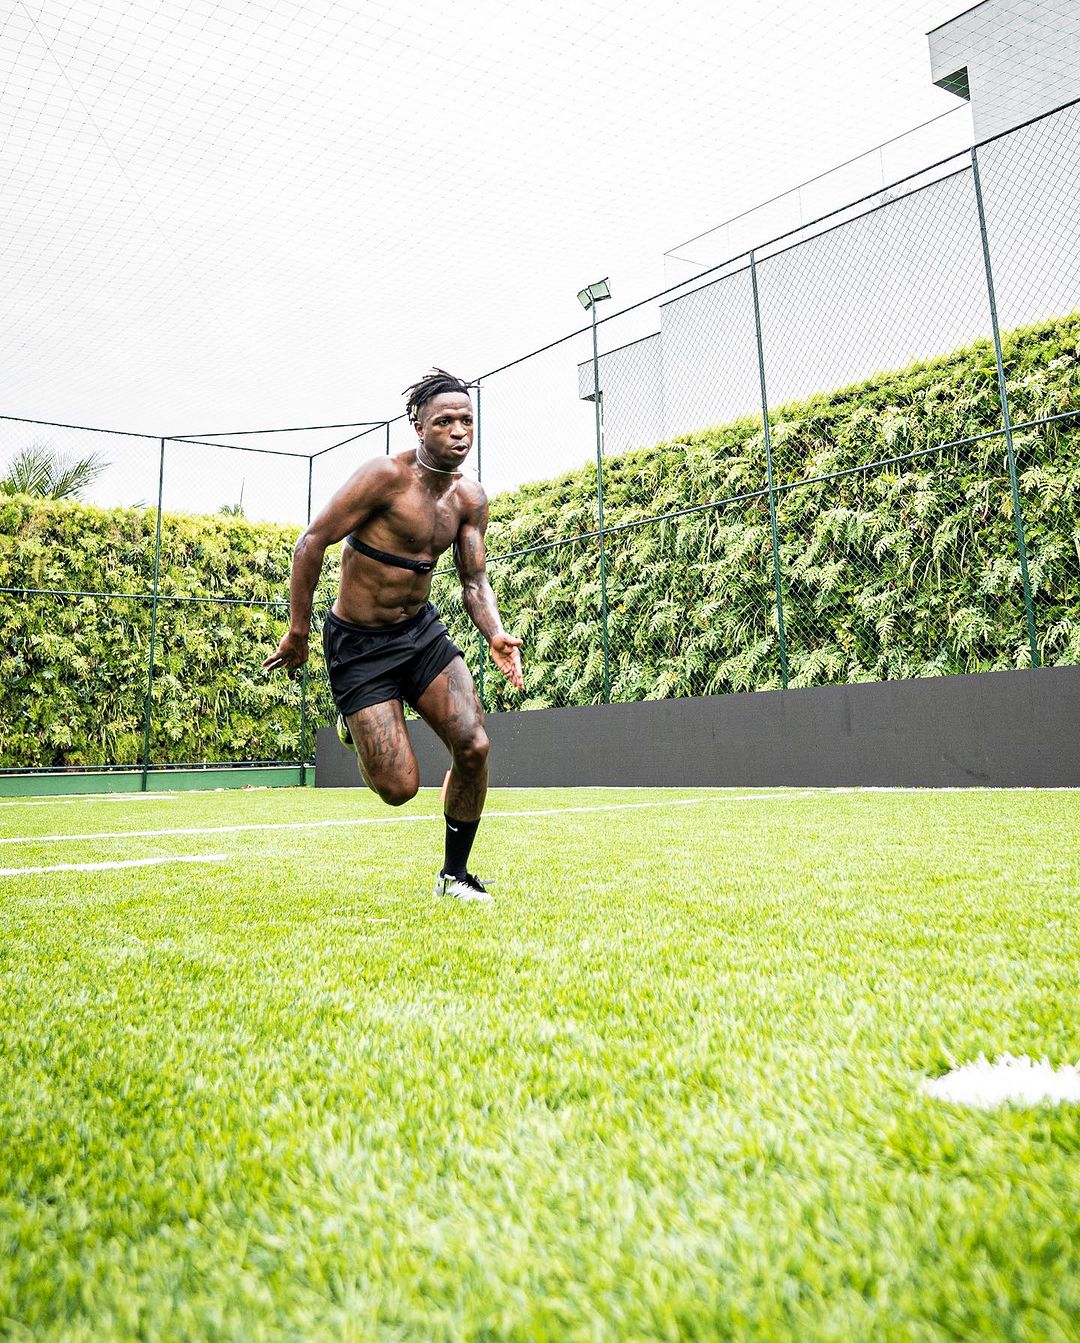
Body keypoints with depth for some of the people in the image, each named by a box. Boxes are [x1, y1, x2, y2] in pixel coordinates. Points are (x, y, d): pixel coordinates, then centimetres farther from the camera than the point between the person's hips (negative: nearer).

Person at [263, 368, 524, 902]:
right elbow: (311, 544, -16)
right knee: (399, 788, -8)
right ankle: (355, 728, 27)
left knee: (474, 747, -10)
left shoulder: (470, 498, 1)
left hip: (422, 629, 6)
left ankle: (454, 874, 11)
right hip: (358, 643, -6)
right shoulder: (386, 475, -19)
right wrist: (297, 633, -13)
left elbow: (474, 581, 4)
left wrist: (496, 634, -16)